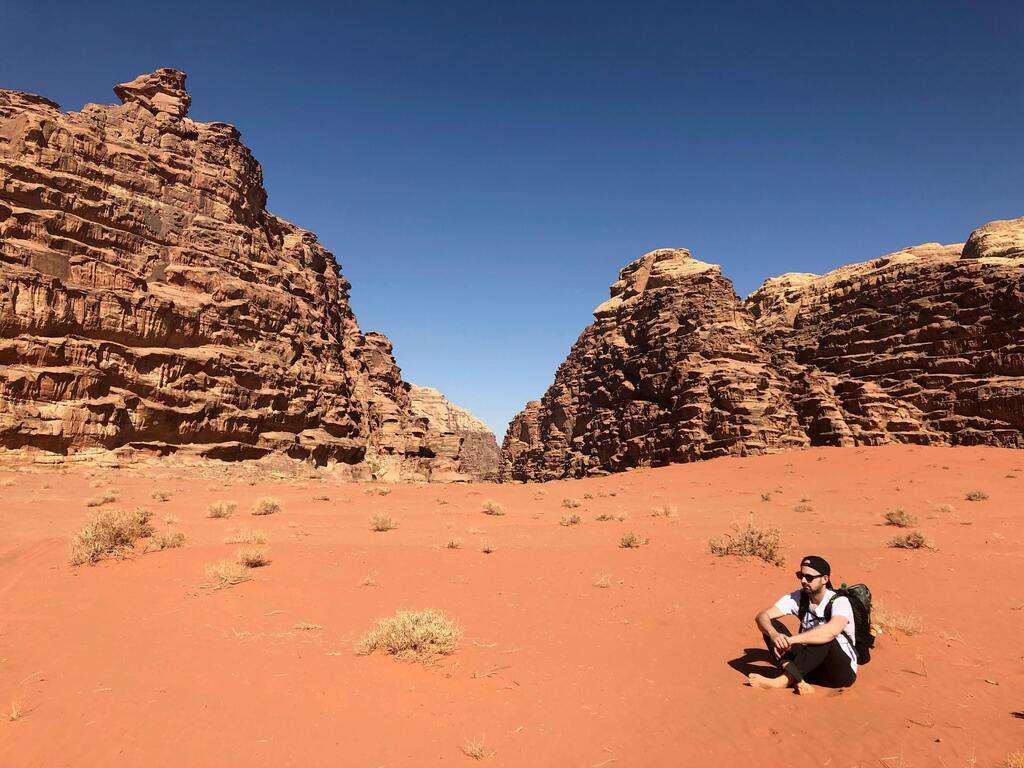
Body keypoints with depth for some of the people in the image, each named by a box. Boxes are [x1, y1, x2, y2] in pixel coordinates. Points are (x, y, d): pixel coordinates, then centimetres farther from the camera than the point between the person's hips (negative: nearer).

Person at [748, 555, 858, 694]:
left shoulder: (839, 602, -18)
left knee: (825, 637, -36)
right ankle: (798, 681, -31)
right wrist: (774, 635, -37)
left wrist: (791, 639, -44)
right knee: (772, 626, -14)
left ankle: (784, 681, -35)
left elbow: (831, 631, -41)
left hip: (842, 671, -5)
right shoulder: (797, 598, -4)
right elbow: (762, 616, -15)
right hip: (810, 666, 5)